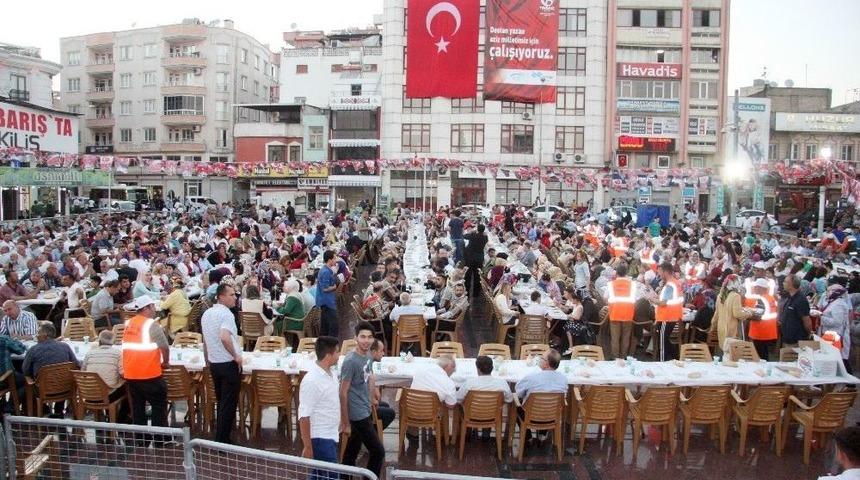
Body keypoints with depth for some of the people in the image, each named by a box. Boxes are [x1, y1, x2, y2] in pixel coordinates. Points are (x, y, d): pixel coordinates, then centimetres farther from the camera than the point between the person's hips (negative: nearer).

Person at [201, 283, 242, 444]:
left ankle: (220, 438, 26)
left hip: (213, 363, 8)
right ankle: (222, 441, 7)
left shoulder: (206, 314, 10)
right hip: (229, 364, -8)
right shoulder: (226, 314, -18)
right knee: (229, 404, 2)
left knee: (221, 402, 19)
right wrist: (236, 356, -21)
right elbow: (224, 337, -34)